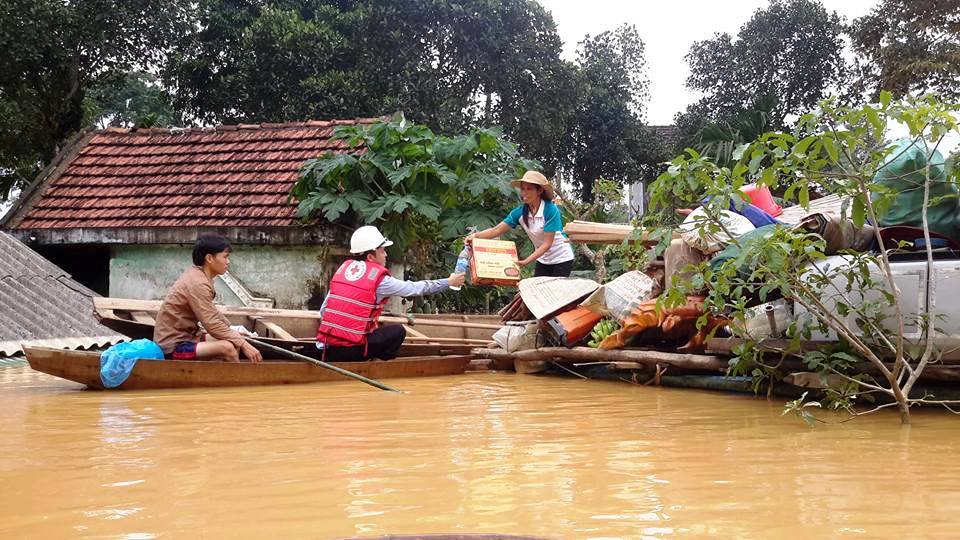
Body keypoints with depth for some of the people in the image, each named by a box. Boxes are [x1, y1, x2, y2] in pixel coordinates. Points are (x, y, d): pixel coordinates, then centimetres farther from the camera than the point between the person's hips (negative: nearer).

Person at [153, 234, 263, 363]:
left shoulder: (196, 274, 7)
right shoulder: (198, 283, -22)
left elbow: (211, 312, 19)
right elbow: (212, 324, -26)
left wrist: (234, 332, 15)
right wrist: (243, 344, -22)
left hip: (185, 337, 10)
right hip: (173, 346, -10)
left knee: (233, 343, 8)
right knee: (228, 348, -26)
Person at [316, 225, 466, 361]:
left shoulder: (344, 268, 11)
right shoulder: (379, 279, -5)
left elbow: (323, 309, 10)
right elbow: (416, 288, 4)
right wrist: (449, 282, 15)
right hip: (351, 350, -6)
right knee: (398, 331, 9)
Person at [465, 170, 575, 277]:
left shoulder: (551, 210, -23)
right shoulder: (520, 212, -8)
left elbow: (547, 243, -24)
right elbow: (496, 230, -12)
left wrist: (527, 261, -33)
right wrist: (475, 236, -30)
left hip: (561, 259, -5)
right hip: (543, 260, 5)